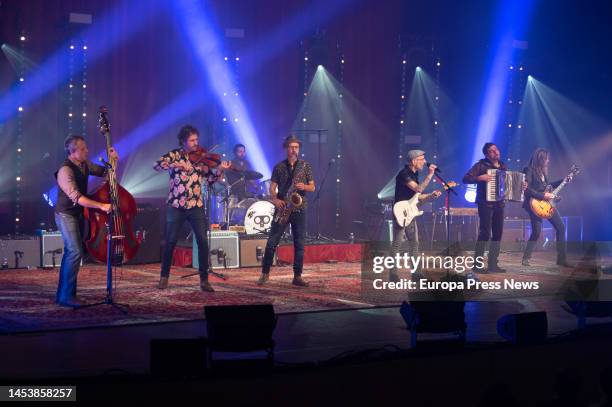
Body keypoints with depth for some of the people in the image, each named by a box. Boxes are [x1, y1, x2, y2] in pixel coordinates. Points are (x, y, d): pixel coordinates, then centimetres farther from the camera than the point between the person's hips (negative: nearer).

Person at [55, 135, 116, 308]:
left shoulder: (84, 165, 2)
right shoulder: (65, 171, -24)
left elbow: (103, 172, 16)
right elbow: (77, 197, -31)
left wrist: (112, 160, -4)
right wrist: (101, 206, -36)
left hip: (78, 214, 9)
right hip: (66, 215, -9)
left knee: (71, 253, 14)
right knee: (76, 252, -18)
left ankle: (63, 294, 23)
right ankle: (66, 296, -14)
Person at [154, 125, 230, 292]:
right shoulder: (174, 155, 0)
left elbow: (209, 178, 2)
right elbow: (157, 165, -16)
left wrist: (220, 169, -16)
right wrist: (176, 164, -27)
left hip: (196, 205, 2)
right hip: (176, 205, -2)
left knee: (203, 242, -6)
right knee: (170, 242, 3)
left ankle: (204, 280, 2)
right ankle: (164, 277, 19)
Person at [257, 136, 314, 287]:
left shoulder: (305, 166, 6)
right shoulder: (279, 167, 5)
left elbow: (312, 187, 7)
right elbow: (272, 187, 4)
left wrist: (304, 187, -15)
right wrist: (275, 199, -15)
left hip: (299, 209, 1)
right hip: (282, 208, -1)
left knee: (299, 244, 1)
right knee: (272, 242, -3)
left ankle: (297, 276, 7)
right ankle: (265, 273, 7)